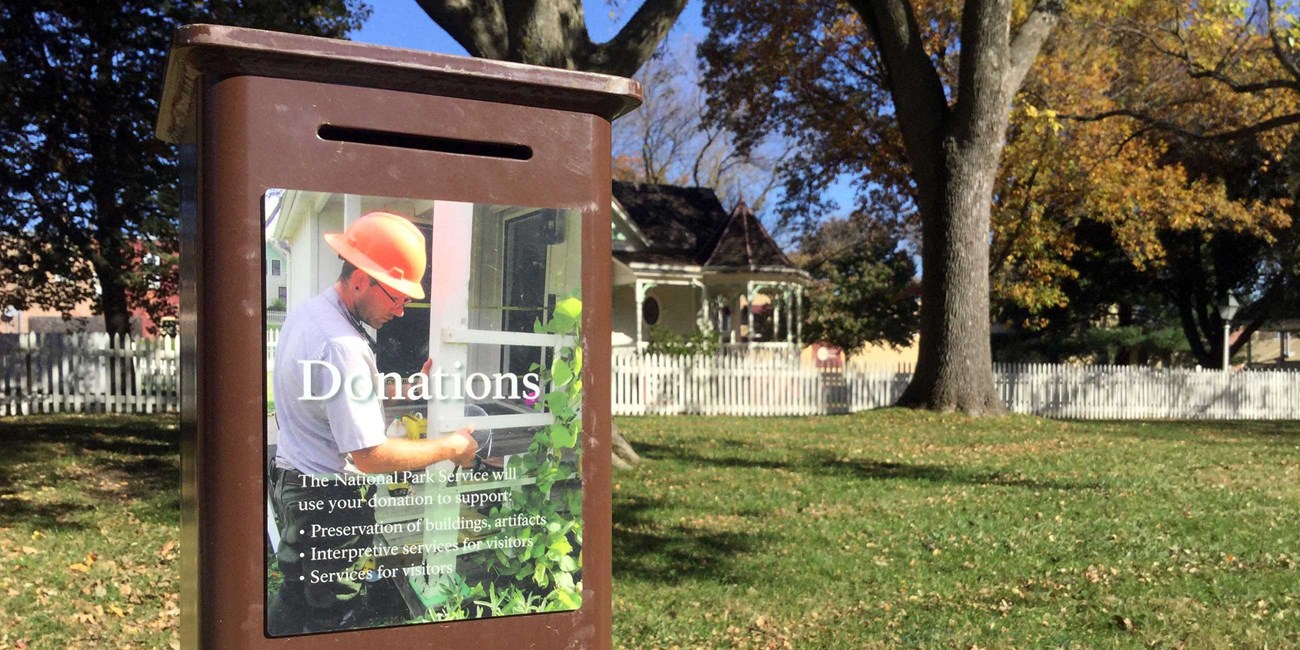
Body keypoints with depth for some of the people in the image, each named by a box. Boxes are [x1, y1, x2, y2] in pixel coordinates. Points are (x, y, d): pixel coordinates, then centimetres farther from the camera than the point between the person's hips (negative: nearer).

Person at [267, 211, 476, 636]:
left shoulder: (305, 314, 5)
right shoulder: (342, 344, -27)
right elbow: (370, 455, -28)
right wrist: (451, 447, -18)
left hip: (290, 480, 9)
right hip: (329, 498, -9)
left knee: (295, 593, 23)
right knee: (335, 615, 6)